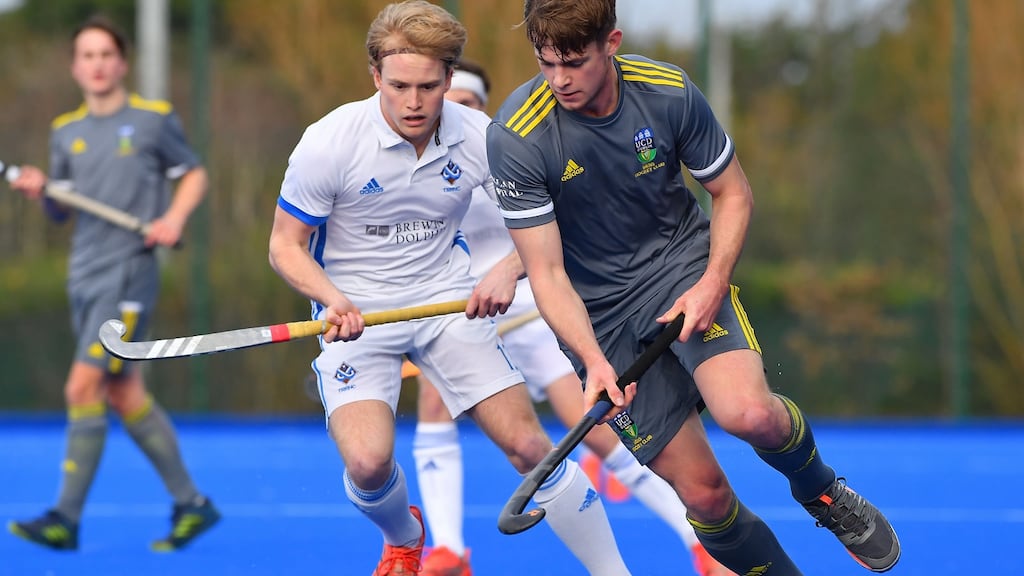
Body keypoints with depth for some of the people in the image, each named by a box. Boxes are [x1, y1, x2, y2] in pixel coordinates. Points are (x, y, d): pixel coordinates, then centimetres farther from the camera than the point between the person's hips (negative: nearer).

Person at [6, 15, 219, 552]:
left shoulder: (153, 119, -1)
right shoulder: (66, 131, 12)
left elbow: (194, 173, 9)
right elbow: (60, 211, 16)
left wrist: (175, 216, -9)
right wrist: (39, 190, -5)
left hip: (129, 272, -6)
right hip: (85, 277, 6)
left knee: (83, 388, -14)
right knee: (125, 395, 9)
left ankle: (66, 519, -12)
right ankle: (190, 504, 20)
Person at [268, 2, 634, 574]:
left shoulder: (480, 137, -11)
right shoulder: (328, 142, -18)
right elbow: (286, 246, -8)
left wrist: (508, 271, -22)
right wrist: (333, 300, -27)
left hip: (450, 302, 2)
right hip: (355, 313, -2)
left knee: (528, 445, -7)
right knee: (368, 461, -22)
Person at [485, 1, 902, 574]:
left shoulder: (670, 92, -13)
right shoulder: (517, 138, -19)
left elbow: (734, 194, 2)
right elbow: (547, 274, -15)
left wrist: (712, 282, -14)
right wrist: (594, 361, -29)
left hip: (684, 267, 0)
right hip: (602, 314, 0)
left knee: (750, 413, -28)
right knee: (704, 494, -7)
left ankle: (823, 493, 5)